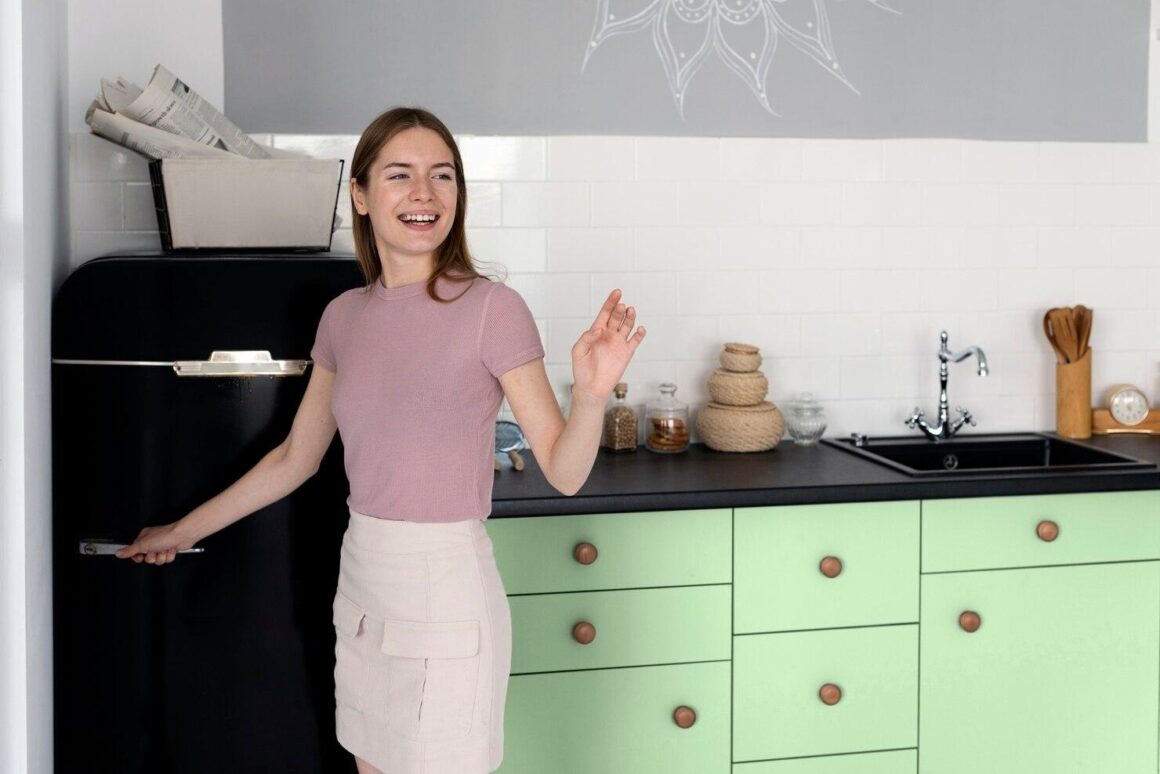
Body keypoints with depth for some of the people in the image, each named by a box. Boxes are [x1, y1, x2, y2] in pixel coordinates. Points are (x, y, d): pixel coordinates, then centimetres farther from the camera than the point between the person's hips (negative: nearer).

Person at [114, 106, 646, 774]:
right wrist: (185, 531, 23)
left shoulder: (492, 309, -11)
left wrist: (592, 394, -30)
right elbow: (297, 456, 17)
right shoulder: (344, 318, 5)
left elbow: (564, 472, -10)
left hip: (447, 596, -5)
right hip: (362, 588, 6)